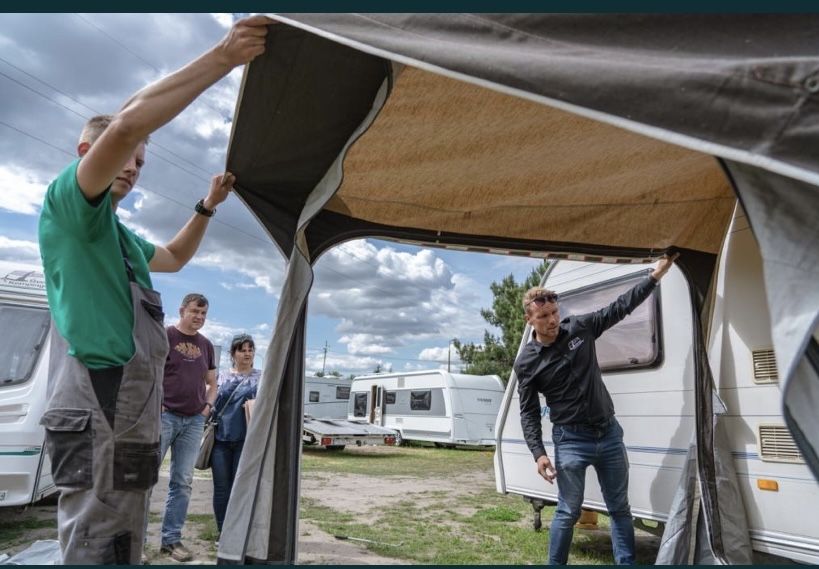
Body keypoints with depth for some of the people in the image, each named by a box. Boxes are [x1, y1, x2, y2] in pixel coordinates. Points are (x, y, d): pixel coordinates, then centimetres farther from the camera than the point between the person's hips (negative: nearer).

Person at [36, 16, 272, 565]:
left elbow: (175, 257, 39)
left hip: (129, 418, 10)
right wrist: (223, 56, -20)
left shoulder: (122, 238, 22)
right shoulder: (66, 202, -4)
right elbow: (128, 123, -21)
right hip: (98, 415, -10)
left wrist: (207, 207, 27)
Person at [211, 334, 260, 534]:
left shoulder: (262, 377, 6)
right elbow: (211, 404, 17)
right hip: (220, 439, 2)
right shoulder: (222, 378, 12)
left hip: (245, 440, -2)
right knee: (221, 489, 7)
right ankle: (223, 533, 21)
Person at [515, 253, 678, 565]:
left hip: (609, 433, 4)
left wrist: (656, 274, -1)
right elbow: (528, 413, -5)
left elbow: (621, 307, 4)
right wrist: (539, 453, -14)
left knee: (620, 508, 12)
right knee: (568, 512, 2)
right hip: (570, 440, -4)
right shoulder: (526, 362, -9)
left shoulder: (580, 327, -2)